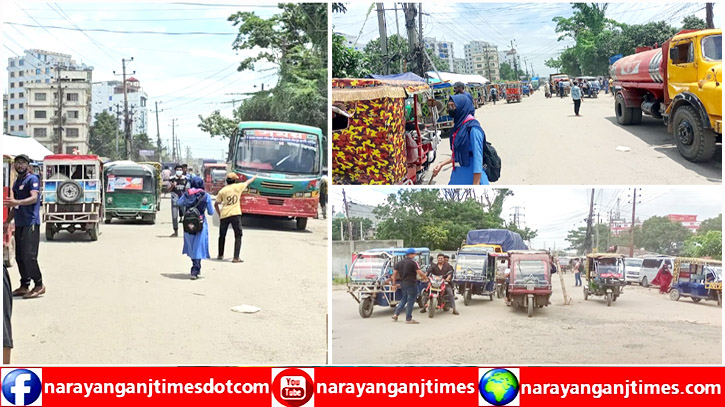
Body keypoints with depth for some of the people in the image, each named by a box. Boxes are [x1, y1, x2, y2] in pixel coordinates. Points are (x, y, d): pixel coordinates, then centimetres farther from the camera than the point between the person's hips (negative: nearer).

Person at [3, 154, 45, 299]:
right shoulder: (16, 183, 20)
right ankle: (24, 286, 14)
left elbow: (34, 198, -21)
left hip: (31, 223, -8)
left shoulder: (32, 179, -5)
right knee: (19, 256, 8)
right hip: (19, 224, 8)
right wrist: (7, 222, 25)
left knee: (28, 256, -12)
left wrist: (18, 202, -37)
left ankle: (39, 285, -5)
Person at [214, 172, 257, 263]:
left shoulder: (222, 191, 7)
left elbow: (216, 204, 10)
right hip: (235, 214, -3)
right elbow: (247, 182, 25)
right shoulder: (238, 186, 4)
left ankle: (220, 255, 32)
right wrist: (254, 177, 44)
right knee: (238, 236, 1)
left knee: (222, 236, 20)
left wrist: (219, 214, 24)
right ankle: (236, 258, -9)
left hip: (224, 215, 3)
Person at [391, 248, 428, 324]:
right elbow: (420, 273, -17)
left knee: (404, 299, 22)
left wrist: (394, 284, 14)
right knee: (410, 301, 0)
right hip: (411, 284, -7)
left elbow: (394, 273, 9)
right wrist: (425, 278, 0)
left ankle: (396, 314, 14)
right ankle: (408, 319, 2)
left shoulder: (399, 263, 9)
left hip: (402, 283, 7)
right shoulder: (413, 262, -11)